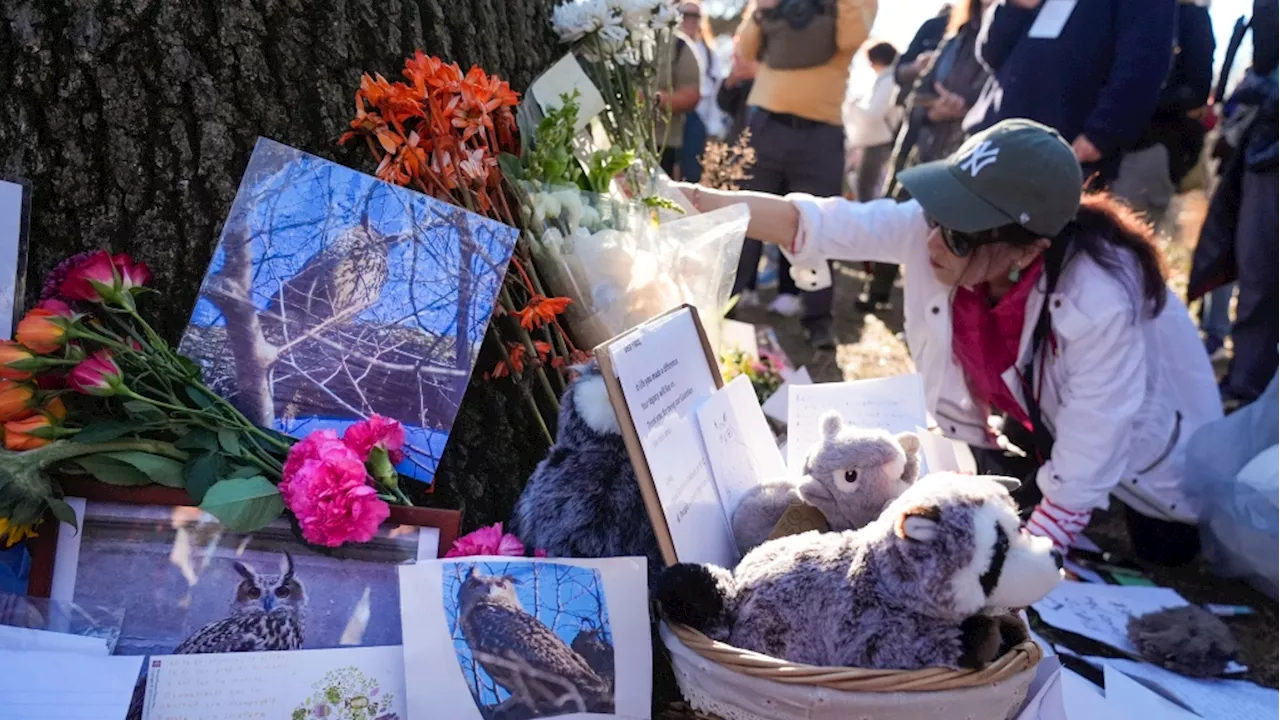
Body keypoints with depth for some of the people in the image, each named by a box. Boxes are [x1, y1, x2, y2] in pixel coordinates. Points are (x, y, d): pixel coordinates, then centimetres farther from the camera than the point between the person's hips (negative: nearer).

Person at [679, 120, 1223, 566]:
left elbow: (1076, 484, -37)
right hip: (1030, 418, 4)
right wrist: (692, 200, -36)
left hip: (1138, 443, -4)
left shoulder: (1100, 306, -43)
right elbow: (809, 222, -27)